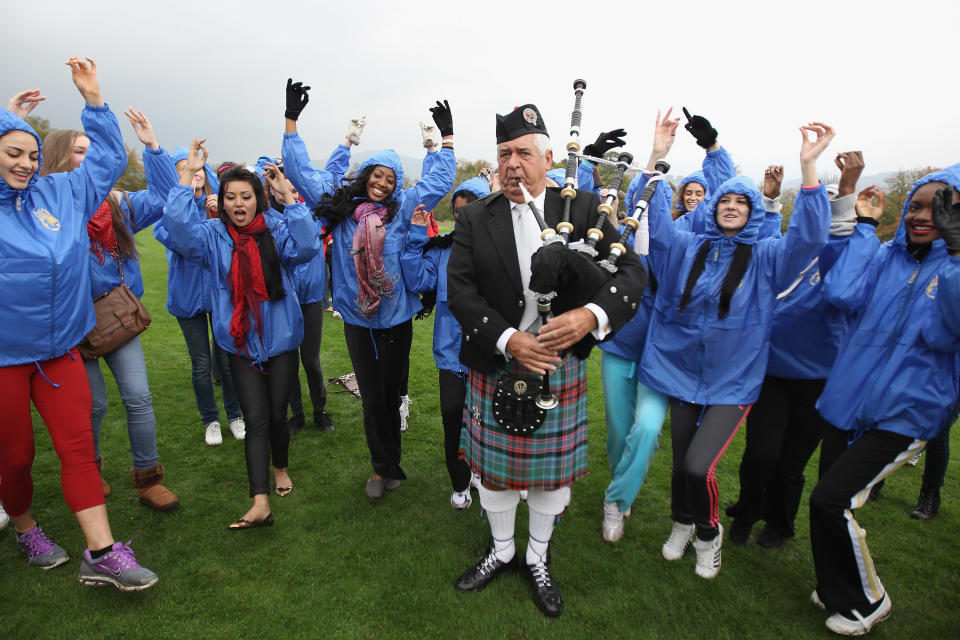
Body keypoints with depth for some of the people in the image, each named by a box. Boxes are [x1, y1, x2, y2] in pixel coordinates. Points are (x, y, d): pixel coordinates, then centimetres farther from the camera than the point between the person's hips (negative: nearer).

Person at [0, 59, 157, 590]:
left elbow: (108, 159, 14)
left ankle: (101, 554, 5)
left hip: (59, 348, 3)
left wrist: (92, 96, 8)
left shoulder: (60, 194, 7)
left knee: (78, 446, 1)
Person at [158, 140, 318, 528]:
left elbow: (306, 247, -23)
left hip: (280, 340, 0)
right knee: (255, 420, -2)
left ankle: (280, 468, 39)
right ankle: (260, 504, 1)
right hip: (241, 344, 1)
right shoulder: (213, 236, 1)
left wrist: (287, 195, -23)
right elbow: (178, 228, -17)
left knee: (276, 415, 8)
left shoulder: (276, 233, -4)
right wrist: (188, 175, -15)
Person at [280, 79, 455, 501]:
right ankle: (386, 467, 25)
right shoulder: (339, 205, 4)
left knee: (390, 393, 11)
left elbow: (439, 181, 8)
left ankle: (384, 467, 28)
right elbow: (302, 171, 9)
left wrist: (447, 137, 9)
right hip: (357, 320, 0)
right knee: (373, 396, 6)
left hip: (396, 319, 0)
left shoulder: (401, 208, 3)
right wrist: (291, 121, 7)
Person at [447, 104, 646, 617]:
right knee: (493, 465, 16)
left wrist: (591, 314, -26)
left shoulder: (584, 209, -3)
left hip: (561, 368, 0)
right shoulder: (475, 219, -1)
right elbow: (459, 290, -8)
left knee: (553, 469, 14)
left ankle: (537, 558, 41)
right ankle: (501, 550, 44)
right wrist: (507, 339, -21)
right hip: (494, 367, 1)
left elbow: (632, 271, -7)